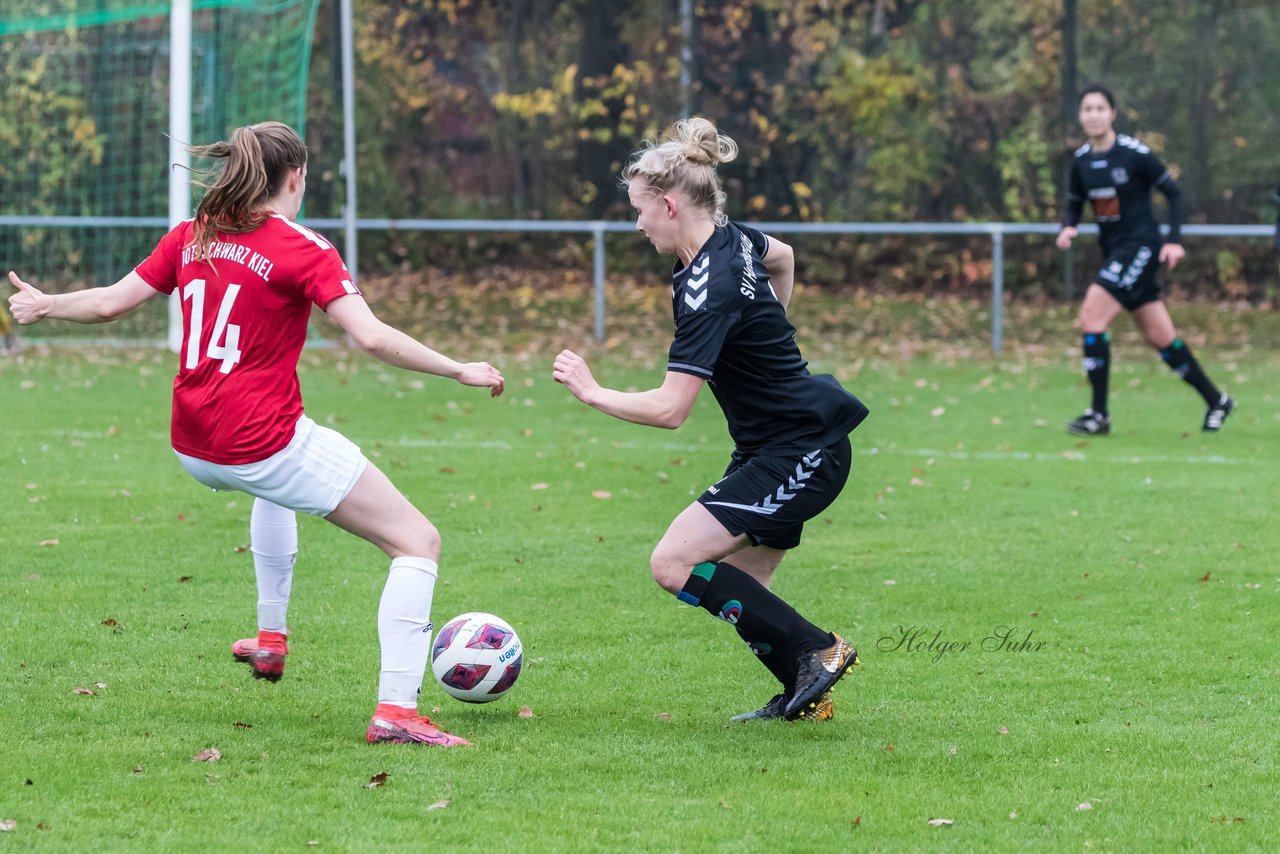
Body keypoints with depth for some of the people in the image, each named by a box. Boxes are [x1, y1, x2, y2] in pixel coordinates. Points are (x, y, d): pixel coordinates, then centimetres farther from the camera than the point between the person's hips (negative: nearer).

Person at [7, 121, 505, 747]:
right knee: (418, 542, -2)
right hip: (267, 444, -7)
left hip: (193, 448, 7)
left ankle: (271, 638, 43)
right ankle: (396, 711, -15)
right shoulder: (301, 250, -10)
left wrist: (42, 306, 31)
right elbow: (372, 338, -20)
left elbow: (110, 303, 13)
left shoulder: (192, 237, 7)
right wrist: (458, 371, -11)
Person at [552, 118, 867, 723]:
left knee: (675, 564, -14)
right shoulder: (731, 238, 3)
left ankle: (816, 650, -8)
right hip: (791, 446, 10)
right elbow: (783, 256, 29)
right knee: (737, 590, 11)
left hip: (803, 455, -10)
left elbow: (669, 408, -26)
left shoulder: (709, 291, -24)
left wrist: (592, 392, -14)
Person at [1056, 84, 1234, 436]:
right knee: (1160, 337, 9)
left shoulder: (1134, 153, -13)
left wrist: (1174, 240, -13)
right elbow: (1074, 204, 15)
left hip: (1140, 246, -7)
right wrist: (1068, 228, -7)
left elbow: (1174, 192, -6)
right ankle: (1216, 401, 23)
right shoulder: (1081, 160, 5)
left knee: (1091, 317, -19)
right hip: (1113, 249, 7)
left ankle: (1099, 415, -14)